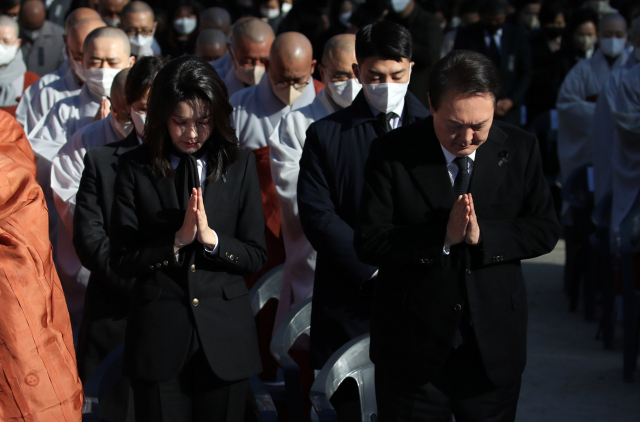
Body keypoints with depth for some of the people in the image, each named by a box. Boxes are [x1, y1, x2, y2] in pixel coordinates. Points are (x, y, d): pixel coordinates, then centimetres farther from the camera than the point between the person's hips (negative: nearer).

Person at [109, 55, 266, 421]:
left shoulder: (240, 165, 4)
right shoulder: (135, 168, 0)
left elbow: (256, 256, 2)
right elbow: (122, 261, -3)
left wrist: (211, 238, -15)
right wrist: (177, 241, -16)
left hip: (225, 335, 1)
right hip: (160, 333, -1)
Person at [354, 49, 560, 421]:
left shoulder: (521, 149, -1)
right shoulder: (392, 153, -9)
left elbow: (546, 230, -2)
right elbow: (369, 242, -12)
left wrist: (483, 235, -19)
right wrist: (442, 237, -25)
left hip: (494, 348, 2)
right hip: (413, 347, -2)